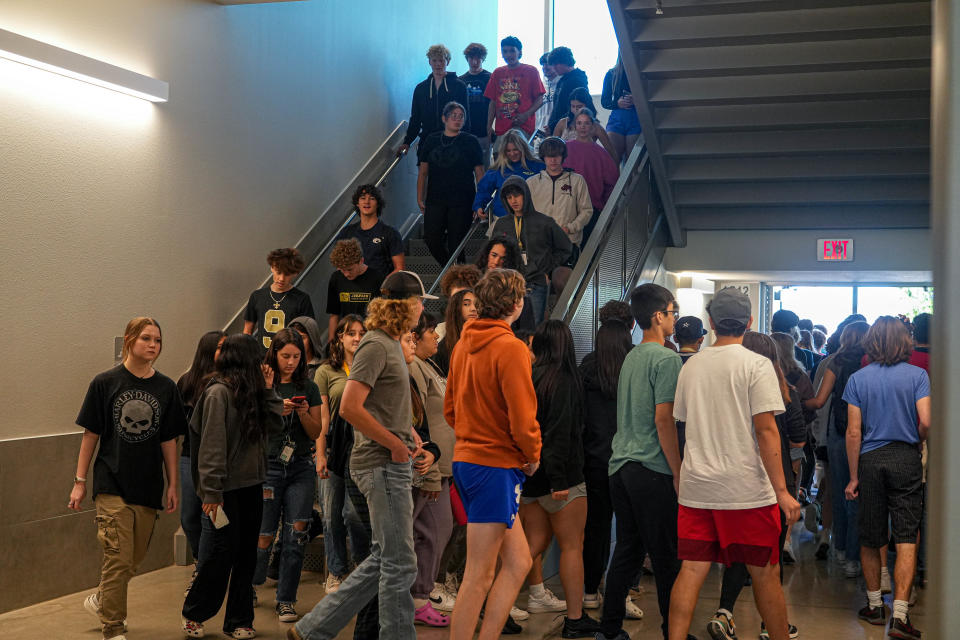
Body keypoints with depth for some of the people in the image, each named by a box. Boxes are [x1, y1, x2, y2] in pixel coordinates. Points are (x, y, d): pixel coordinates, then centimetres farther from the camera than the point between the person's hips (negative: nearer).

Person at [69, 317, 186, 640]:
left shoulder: (165, 388, 4)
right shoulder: (105, 382, -4)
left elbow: (168, 440, 8)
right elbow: (90, 434, 0)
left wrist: (173, 485, 7)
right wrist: (80, 481, -1)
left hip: (149, 487, 4)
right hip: (112, 484, -4)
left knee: (135, 558, 13)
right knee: (119, 558, -7)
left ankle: (100, 601, 40)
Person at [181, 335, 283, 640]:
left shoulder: (251, 392, 11)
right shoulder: (219, 392, -12)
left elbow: (274, 426, 10)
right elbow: (212, 444, -16)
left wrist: (268, 390, 5)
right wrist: (211, 491, -19)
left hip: (251, 485, 8)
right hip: (227, 488, -8)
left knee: (246, 555, 10)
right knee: (221, 553, -1)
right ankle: (193, 614, 19)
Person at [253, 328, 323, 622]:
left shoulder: (308, 387, 9)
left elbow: (315, 433, 10)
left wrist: (304, 413, -9)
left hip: (301, 467, 2)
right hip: (268, 465, -2)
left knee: (297, 532, -5)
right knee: (264, 534, 0)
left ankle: (286, 600, 7)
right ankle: (250, 585, 29)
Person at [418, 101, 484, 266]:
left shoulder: (470, 142, 2)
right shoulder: (432, 140, 9)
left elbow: (479, 174, 2)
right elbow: (423, 172, 12)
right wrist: (420, 198, 7)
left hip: (462, 202, -2)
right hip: (435, 200, 3)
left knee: (456, 243, -2)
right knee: (431, 239, -5)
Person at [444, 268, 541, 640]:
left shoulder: (463, 344, 11)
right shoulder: (510, 348, -15)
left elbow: (450, 408, 17)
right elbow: (523, 418, -19)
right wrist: (533, 457, -3)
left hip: (466, 458, 9)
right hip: (497, 466, -9)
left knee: (518, 562, 16)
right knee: (480, 576, -3)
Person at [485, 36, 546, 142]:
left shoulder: (531, 71, 5)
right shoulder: (497, 73, 15)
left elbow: (539, 99, 3)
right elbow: (493, 102, 16)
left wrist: (526, 115, -13)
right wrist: (489, 127, 6)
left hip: (524, 128, -3)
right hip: (501, 129, 4)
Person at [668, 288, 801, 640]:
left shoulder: (691, 366, 8)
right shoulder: (756, 364, -7)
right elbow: (766, 430, -13)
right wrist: (781, 491, -12)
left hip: (696, 488, 4)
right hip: (746, 489, -4)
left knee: (691, 570, 4)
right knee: (765, 574, 8)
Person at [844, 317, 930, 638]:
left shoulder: (858, 379, 0)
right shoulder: (917, 375, -3)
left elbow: (854, 431, -3)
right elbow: (925, 422, -13)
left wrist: (853, 477, 3)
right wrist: (915, 443, 10)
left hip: (870, 460, 1)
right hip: (906, 459, -1)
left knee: (870, 539, 13)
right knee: (906, 539, -1)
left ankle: (874, 605, 24)